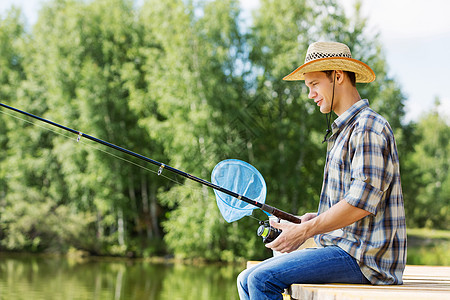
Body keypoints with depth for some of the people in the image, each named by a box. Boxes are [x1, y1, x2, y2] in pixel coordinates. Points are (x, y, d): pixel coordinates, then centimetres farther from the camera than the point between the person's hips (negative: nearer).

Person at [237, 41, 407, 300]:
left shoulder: (369, 128, -12)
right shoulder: (343, 131, 22)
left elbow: (363, 201, -22)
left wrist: (305, 231, -18)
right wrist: (315, 219, 10)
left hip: (365, 259, -10)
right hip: (345, 247, 10)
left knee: (262, 279, -20)